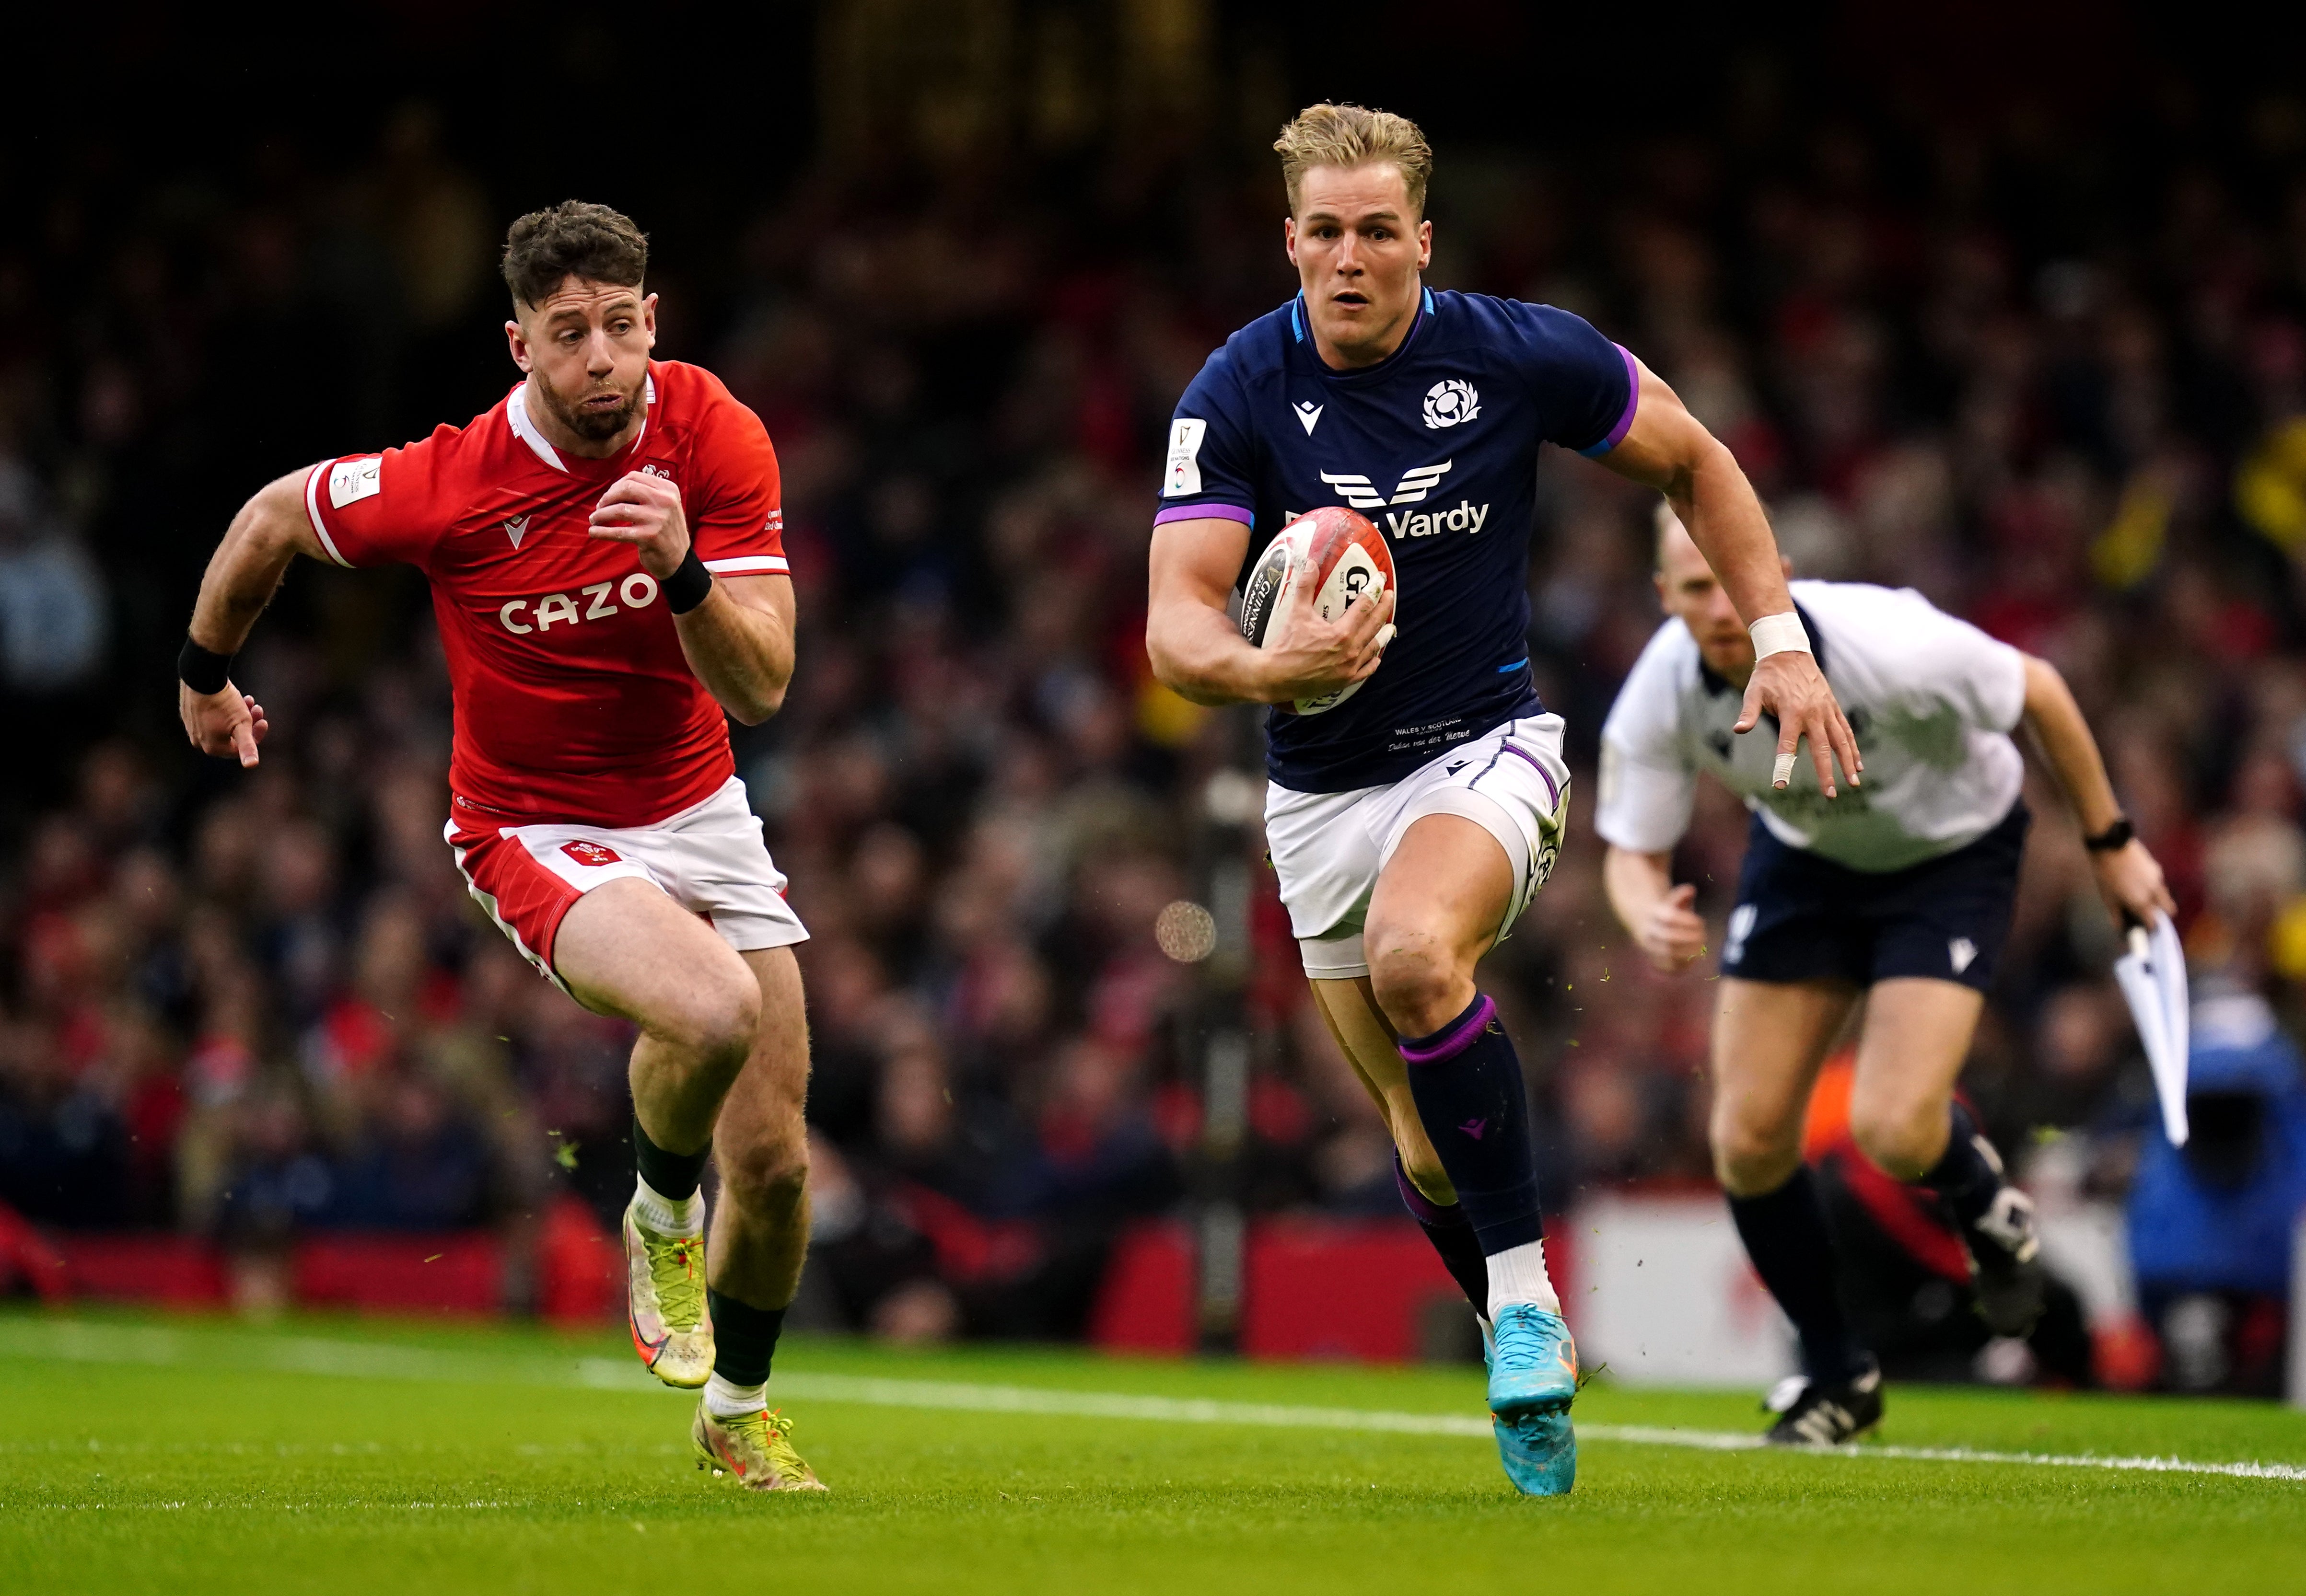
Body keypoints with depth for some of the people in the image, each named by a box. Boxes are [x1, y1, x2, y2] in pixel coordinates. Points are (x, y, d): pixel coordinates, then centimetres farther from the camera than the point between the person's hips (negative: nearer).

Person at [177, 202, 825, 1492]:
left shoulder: (715, 435, -15)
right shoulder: (449, 487, -22)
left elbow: (760, 686, -18)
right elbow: (271, 521, -2)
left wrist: (683, 567, -36)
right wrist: (206, 676, 14)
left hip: (698, 808, 4)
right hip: (535, 829, -4)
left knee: (775, 1157, 2)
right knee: (714, 1010, -33)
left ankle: (739, 1411, 30)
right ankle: (662, 1217, 0)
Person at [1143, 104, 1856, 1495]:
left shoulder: (1521, 354, -11)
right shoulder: (1237, 396, -12)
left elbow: (1696, 460, 6)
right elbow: (1177, 623, -18)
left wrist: (1782, 638, 0)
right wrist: (1268, 667, -40)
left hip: (1487, 746, -2)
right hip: (1323, 792, 2)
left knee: (1416, 959, -34)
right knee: (1431, 1148, 5)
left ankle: (1525, 1298, -24)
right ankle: (1538, 1370, 29)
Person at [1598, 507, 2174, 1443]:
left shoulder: (1890, 650, -37)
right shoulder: (1660, 696, -26)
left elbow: (2039, 692, -19)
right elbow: (1634, 850, -14)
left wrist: (2111, 843, -8)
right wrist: (1649, 918, -39)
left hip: (1951, 853, -4)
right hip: (1802, 856, 4)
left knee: (1891, 1130, -21)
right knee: (1748, 1139, -5)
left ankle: (1986, 1212, 17)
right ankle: (1836, 1376, 17)